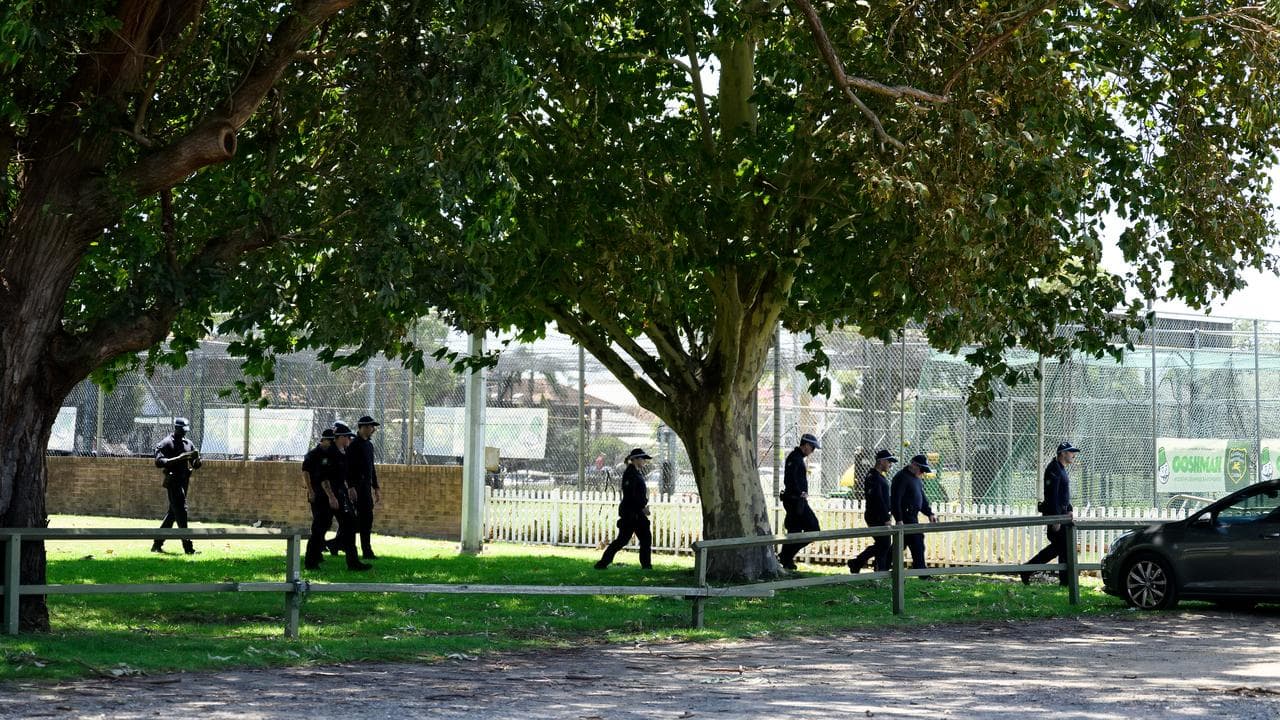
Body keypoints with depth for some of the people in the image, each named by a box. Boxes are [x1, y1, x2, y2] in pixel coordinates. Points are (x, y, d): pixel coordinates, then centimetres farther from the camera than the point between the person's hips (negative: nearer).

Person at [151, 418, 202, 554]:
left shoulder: (188, 443, 15)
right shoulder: (166, 443, -6)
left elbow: (196, 465, 14)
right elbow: (159, 462, -19)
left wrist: (196, 458, -10)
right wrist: (179, 458, -26)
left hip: (184, 481, 8)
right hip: (173, 481, -8)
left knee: (173, 513, 11)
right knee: (181, 510, -13)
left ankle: (157, 544, 19)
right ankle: (188, 547, -15)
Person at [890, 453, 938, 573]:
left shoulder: (918, 479, 18)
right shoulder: (902, 477, -14)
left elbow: (923, 498, 24)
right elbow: (895, 500, -19)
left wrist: (929, 513, 10)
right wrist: (899, 520, -24)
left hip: (913, 517, 10)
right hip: (906, 517, -10)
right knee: (917, 545, -10)